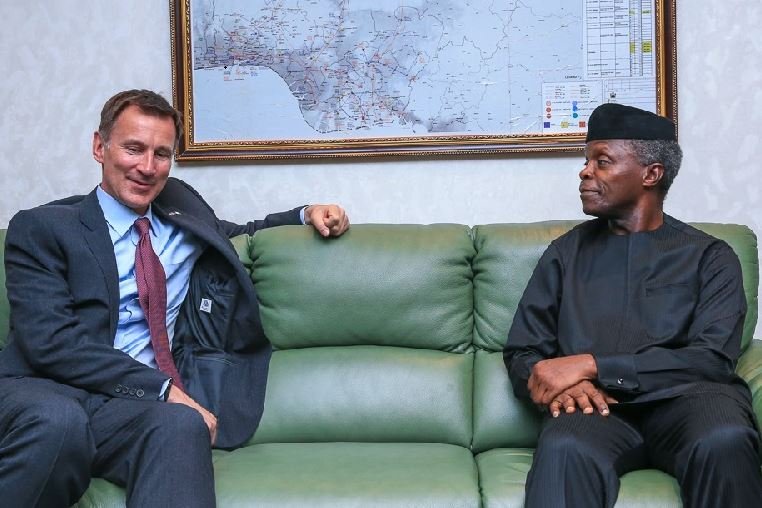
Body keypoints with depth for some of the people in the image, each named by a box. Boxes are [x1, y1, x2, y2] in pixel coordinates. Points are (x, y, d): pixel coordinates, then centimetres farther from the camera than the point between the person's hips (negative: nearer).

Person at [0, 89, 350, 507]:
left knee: (181, 425, -35)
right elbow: (51, 341, -9)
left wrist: (306, 215, 22)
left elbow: (237, 237, 41)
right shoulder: (41, 228, 4)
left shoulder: (181, 211, 21)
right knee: (58, 420, -40)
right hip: (44, 393, -2)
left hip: (137, 407, 2)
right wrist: (162, 389, -17)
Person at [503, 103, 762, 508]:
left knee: (723, 441, -35)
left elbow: (712, 359, -2)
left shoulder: (709, 256, 13)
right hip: (598, 405, 0)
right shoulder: (566, 253, 18)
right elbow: (521, 353, 14)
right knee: (564, 449, -37)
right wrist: (558, 381, -11)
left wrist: (592, 364, -12)